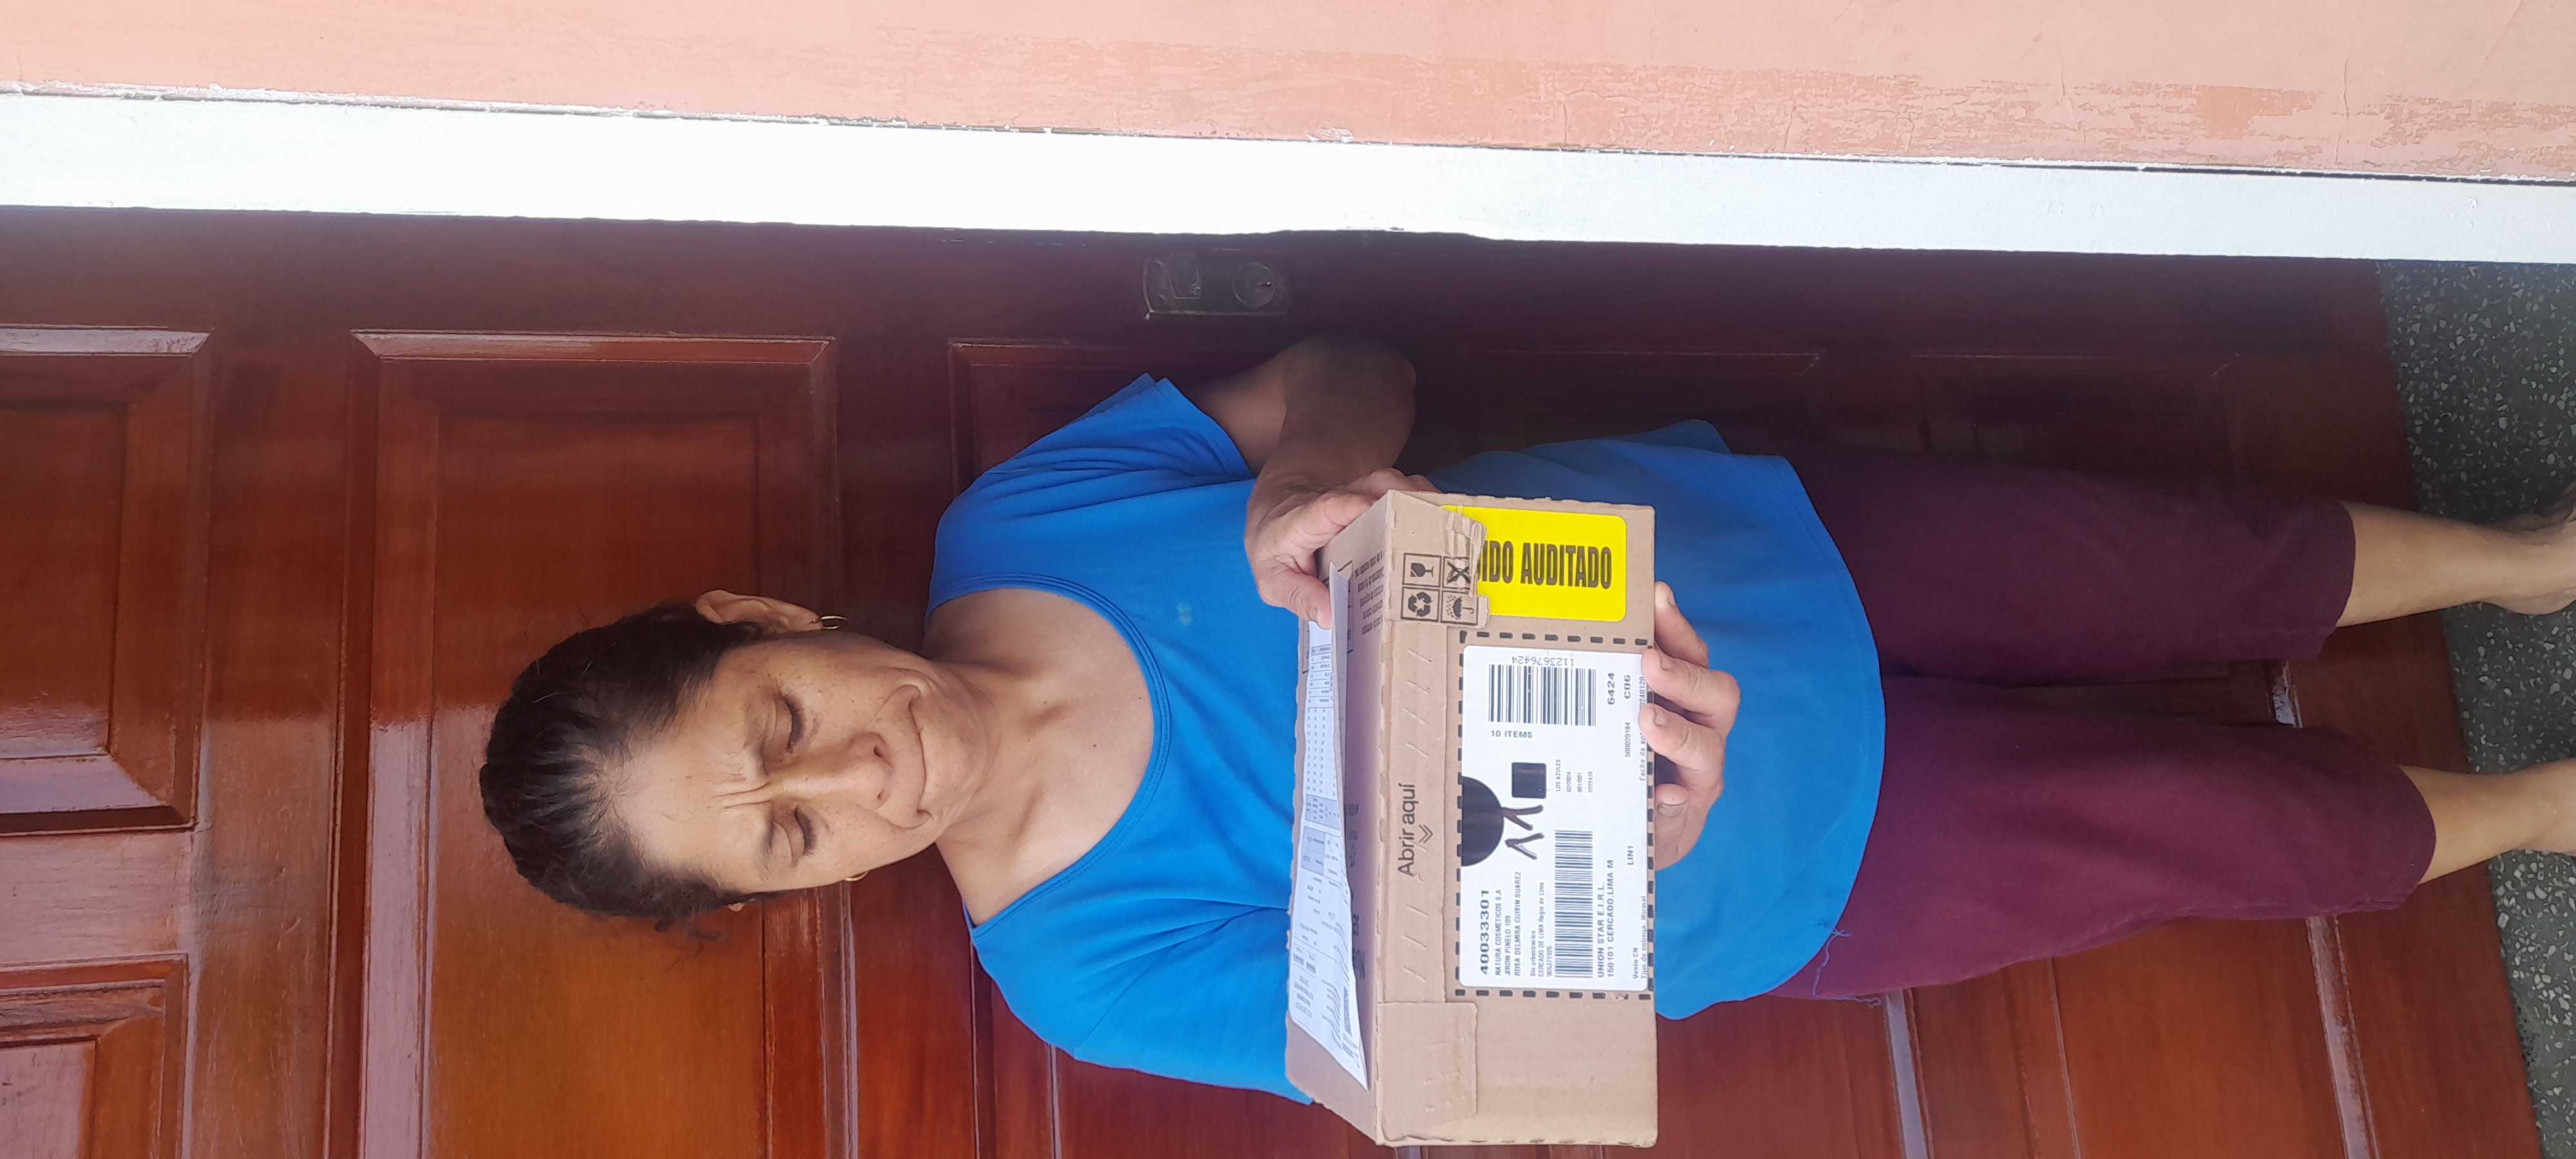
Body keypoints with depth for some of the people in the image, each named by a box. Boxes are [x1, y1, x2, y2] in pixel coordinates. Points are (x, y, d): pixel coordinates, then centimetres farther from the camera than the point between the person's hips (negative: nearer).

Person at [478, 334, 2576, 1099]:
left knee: (2216, 570, 9)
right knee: (2205, 818, 6)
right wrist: (1652, 850, -42)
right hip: (1809, 869, -2)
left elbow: (1351, 366, -6)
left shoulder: (1018, 515, -14)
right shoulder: (1087, 963, -21)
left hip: (1749, 527, 3)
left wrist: (1314, 468, -30)